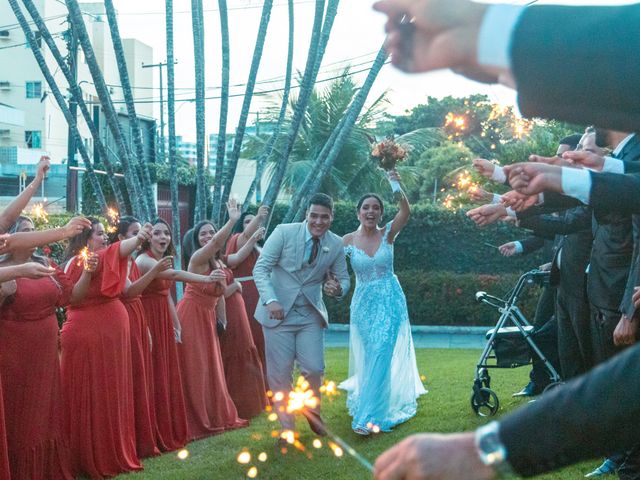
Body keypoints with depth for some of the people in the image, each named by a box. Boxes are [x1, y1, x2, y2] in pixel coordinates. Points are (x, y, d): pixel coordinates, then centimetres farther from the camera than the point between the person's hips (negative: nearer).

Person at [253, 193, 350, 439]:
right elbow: (261, 267, -10)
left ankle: (313, 413, 29)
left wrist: (337, 288, -18)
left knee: (314, 369, -1)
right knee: (280, 373, 2)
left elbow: (343, 279, 8)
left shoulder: (336, 244, -1)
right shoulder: (284, 232, -10)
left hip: (311, 315, 2)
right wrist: (270, 300, -25)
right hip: (278, 312, -2)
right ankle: (286, 426, 19)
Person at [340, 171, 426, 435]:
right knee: (369, 357, 11)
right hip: (363, 302, 1)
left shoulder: (388, 234, -4)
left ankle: (366, 415, -7)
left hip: (390, 300, -1)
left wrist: (397, 185, -33)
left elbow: (406, 212, -21)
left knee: (381, 355, -10)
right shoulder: (347, 241, -2)